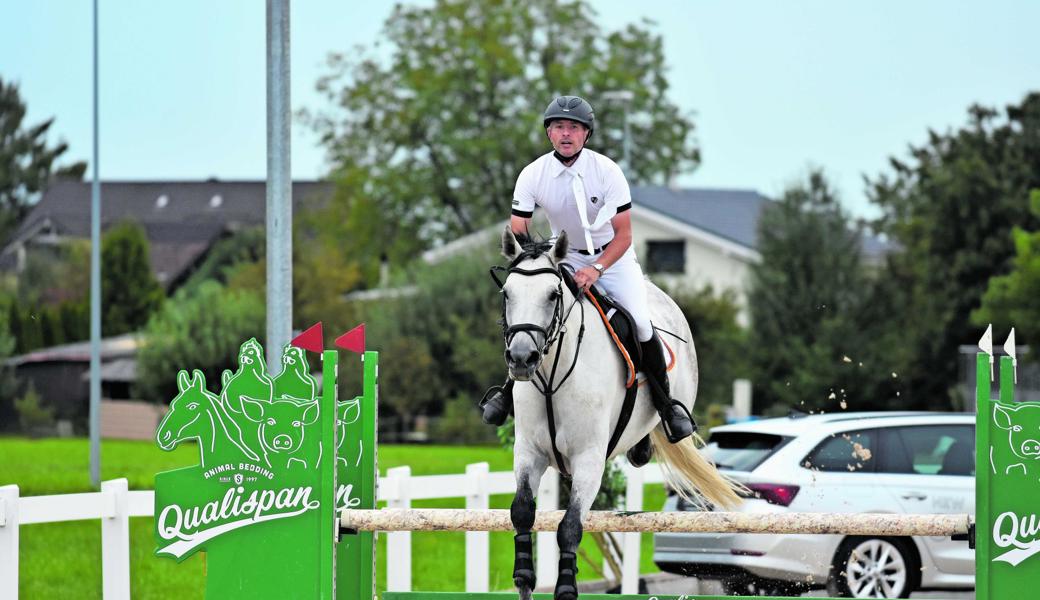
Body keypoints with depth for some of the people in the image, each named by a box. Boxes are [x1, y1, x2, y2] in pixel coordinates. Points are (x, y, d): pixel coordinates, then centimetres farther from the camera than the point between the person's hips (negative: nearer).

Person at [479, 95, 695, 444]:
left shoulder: (606, 171, -21)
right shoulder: (532, 176, -16)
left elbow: (624, 235, -18)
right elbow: (517, 234, -11)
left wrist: (596, 269, -33)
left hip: (613, 256, -2)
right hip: (565, 257, 2)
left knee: (640, 323, -18)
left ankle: (666, 404, -1)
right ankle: (510, 389, 15)